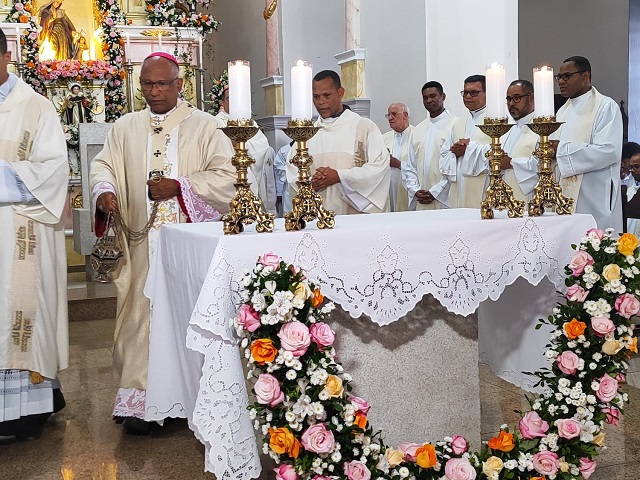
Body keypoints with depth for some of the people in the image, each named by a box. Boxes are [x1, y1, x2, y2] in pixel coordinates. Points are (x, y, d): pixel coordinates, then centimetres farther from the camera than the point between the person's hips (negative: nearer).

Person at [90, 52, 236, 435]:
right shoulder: (126, 128, 14)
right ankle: (140, 399, 6)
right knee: (142, 313, -1)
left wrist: (180, 186, -14)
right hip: (143, 241, 2)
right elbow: (104, 165, 11)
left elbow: (227, 174, -3)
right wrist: (105, 190, -11)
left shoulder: (203, 125, 4)